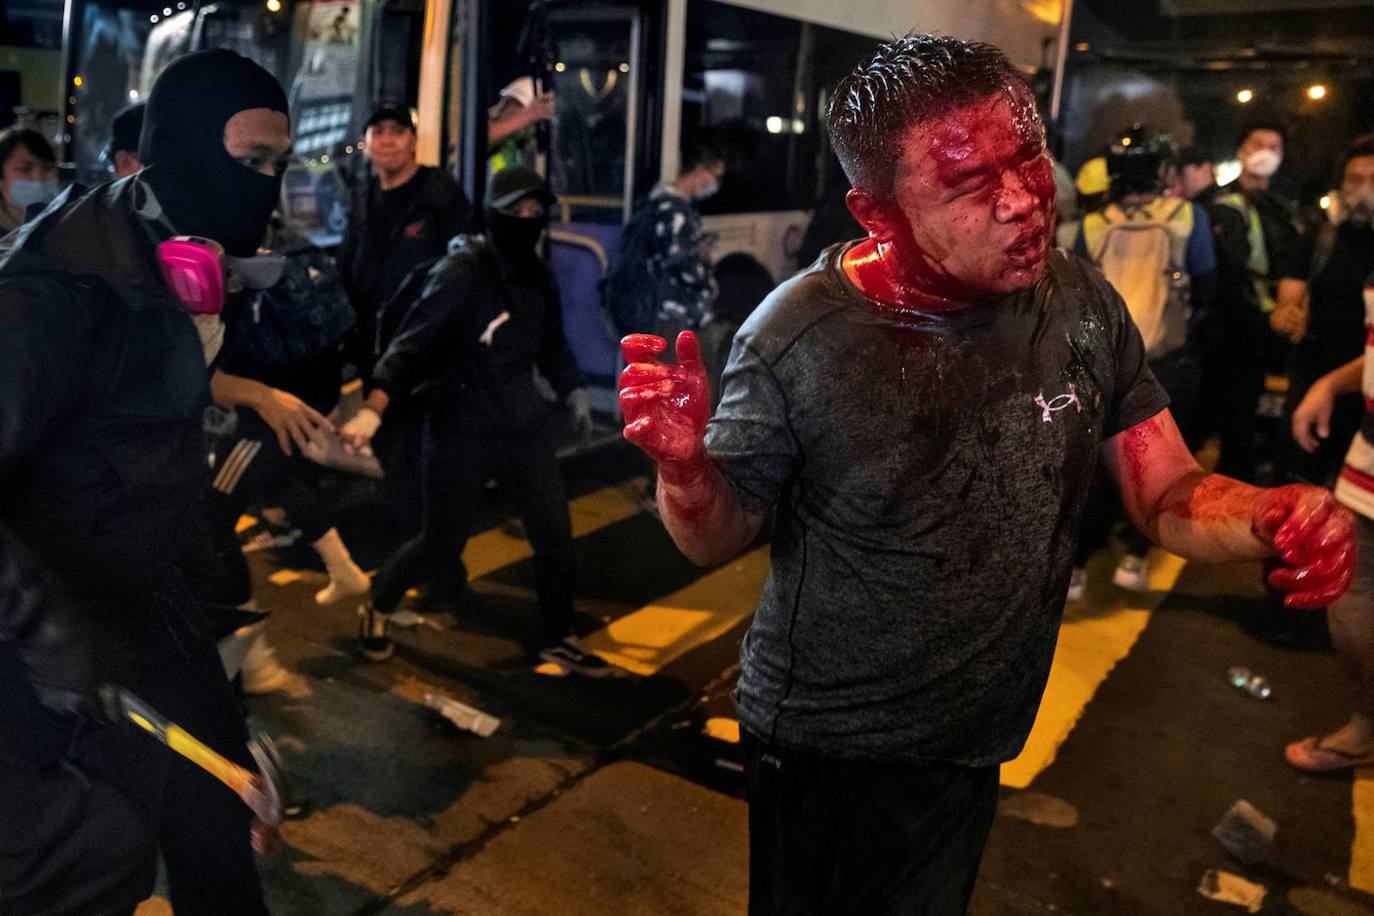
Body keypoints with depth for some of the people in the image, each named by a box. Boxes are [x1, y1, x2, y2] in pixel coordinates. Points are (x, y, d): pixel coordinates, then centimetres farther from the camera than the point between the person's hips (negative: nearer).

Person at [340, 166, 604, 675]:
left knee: (556, 536, 6)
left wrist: (572, 390, 20)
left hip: (524, 426, 6)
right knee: (440, 545, 5)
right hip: (460, 432, -6)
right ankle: (377, 608, 35)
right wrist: (375, 407, -34)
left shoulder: (538, 275, 3)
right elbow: (412, 343, -23)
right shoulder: (462, 273, -18)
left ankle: (559, 641, 26)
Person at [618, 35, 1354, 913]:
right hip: (825, 746, -4)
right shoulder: (798, 338, -23)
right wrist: (685, 466, -35)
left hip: (977, 744, 5)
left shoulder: (1082, 304, -10)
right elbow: (719, 536, -12)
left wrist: (1271, 514, -26)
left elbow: (1172, 494, -4)